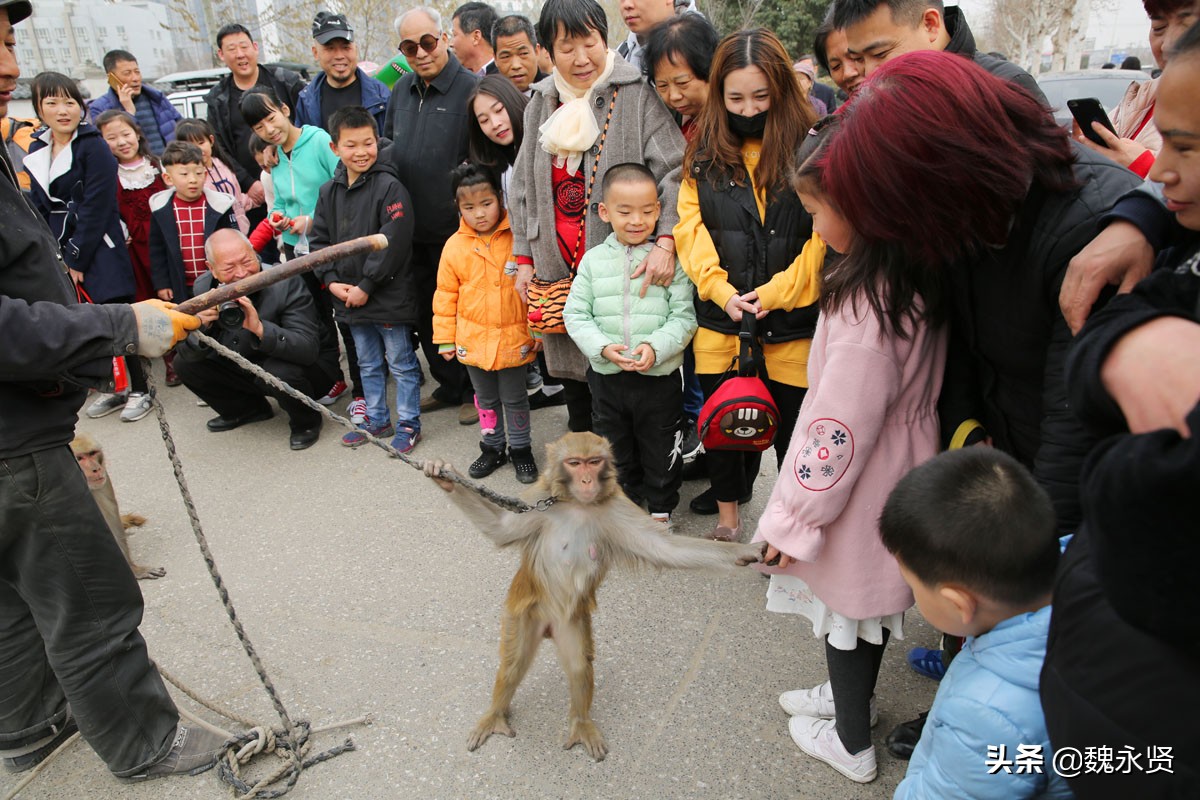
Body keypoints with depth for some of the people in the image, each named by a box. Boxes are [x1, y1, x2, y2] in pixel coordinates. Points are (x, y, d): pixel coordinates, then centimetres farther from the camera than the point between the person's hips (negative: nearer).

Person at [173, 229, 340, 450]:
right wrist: (201, 325, -33)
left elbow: (308, 349, -36)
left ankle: (306, 422, -3)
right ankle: (249, 409, 20)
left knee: (280, 373, -37)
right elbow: (188, 354, -12)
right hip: (250, 365, 6)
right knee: (185, 365, -3)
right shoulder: (205, 287, -12)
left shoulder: (285, 283, -28)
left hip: (310, 364, -6)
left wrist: (260, 328, -50)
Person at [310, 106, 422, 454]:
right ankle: (377, 420, 32)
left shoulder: (390, 187, -12)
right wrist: (332, 280, -5)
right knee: (368, 364, 18)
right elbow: (318, 240, 10)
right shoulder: (329, 192, 7)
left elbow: (393, 242, -19)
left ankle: (408, 423, 19)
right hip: (348, 296, 7)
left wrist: (366, 286, -17)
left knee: (401, 363, 6)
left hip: (389, 293, -6)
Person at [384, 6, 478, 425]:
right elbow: (386, 146, 20)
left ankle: (474, 390, 23)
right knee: (425, 312, 15)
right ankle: (448, 386, 31)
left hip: (455, 229, -7)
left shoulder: (471, 89, -12)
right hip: (412, 228, 7)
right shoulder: (401, 90, 10)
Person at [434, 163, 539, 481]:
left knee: (514, 399, 12)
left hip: (513, 339, -2)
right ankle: (492, 447, 36)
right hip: (473, 341, 3)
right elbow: (446, 295, 3)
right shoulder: (455, 246, -4)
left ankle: (521, 449, 30)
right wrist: (445, 338, 3)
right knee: (486, 399, 19)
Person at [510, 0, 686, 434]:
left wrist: (665, 240, -25)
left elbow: (674, 172, -12)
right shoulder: (541, 104, 12)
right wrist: (524, 256, 13)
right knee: (571, 374, 15)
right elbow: (524, 186, 17)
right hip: (556, 269, 5)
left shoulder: (637, 95, -5)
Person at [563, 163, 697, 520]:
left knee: (661, 451, 13)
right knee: (615, 450, 18)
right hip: (606, 376, 2)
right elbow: (576, 314, -1)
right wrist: (603, 347, -16)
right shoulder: (593, 260, -1)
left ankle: (660, 510, 35)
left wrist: (656, 347, -23)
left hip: (660, 376, -2)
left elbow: (683, 316, -8)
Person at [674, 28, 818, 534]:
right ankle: (726, 504, 35)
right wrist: (720, 288, -12)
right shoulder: (704, 152, 6)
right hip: (719, 318, 2)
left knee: (793, 421, 8)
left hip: (792, 320, -2)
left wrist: (777, 291, -16)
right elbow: (690, 226, 1)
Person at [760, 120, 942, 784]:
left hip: (856, 501, -8)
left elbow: (837, 435, -27)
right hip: (894, 478, 8)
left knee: (845, 611, 13)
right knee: (866, 603, 27)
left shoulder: (868, 307, -31)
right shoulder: (917, 282, -3)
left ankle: (852, 744, 36)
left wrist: (793, 520, -15)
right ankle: (854, 696, 51)